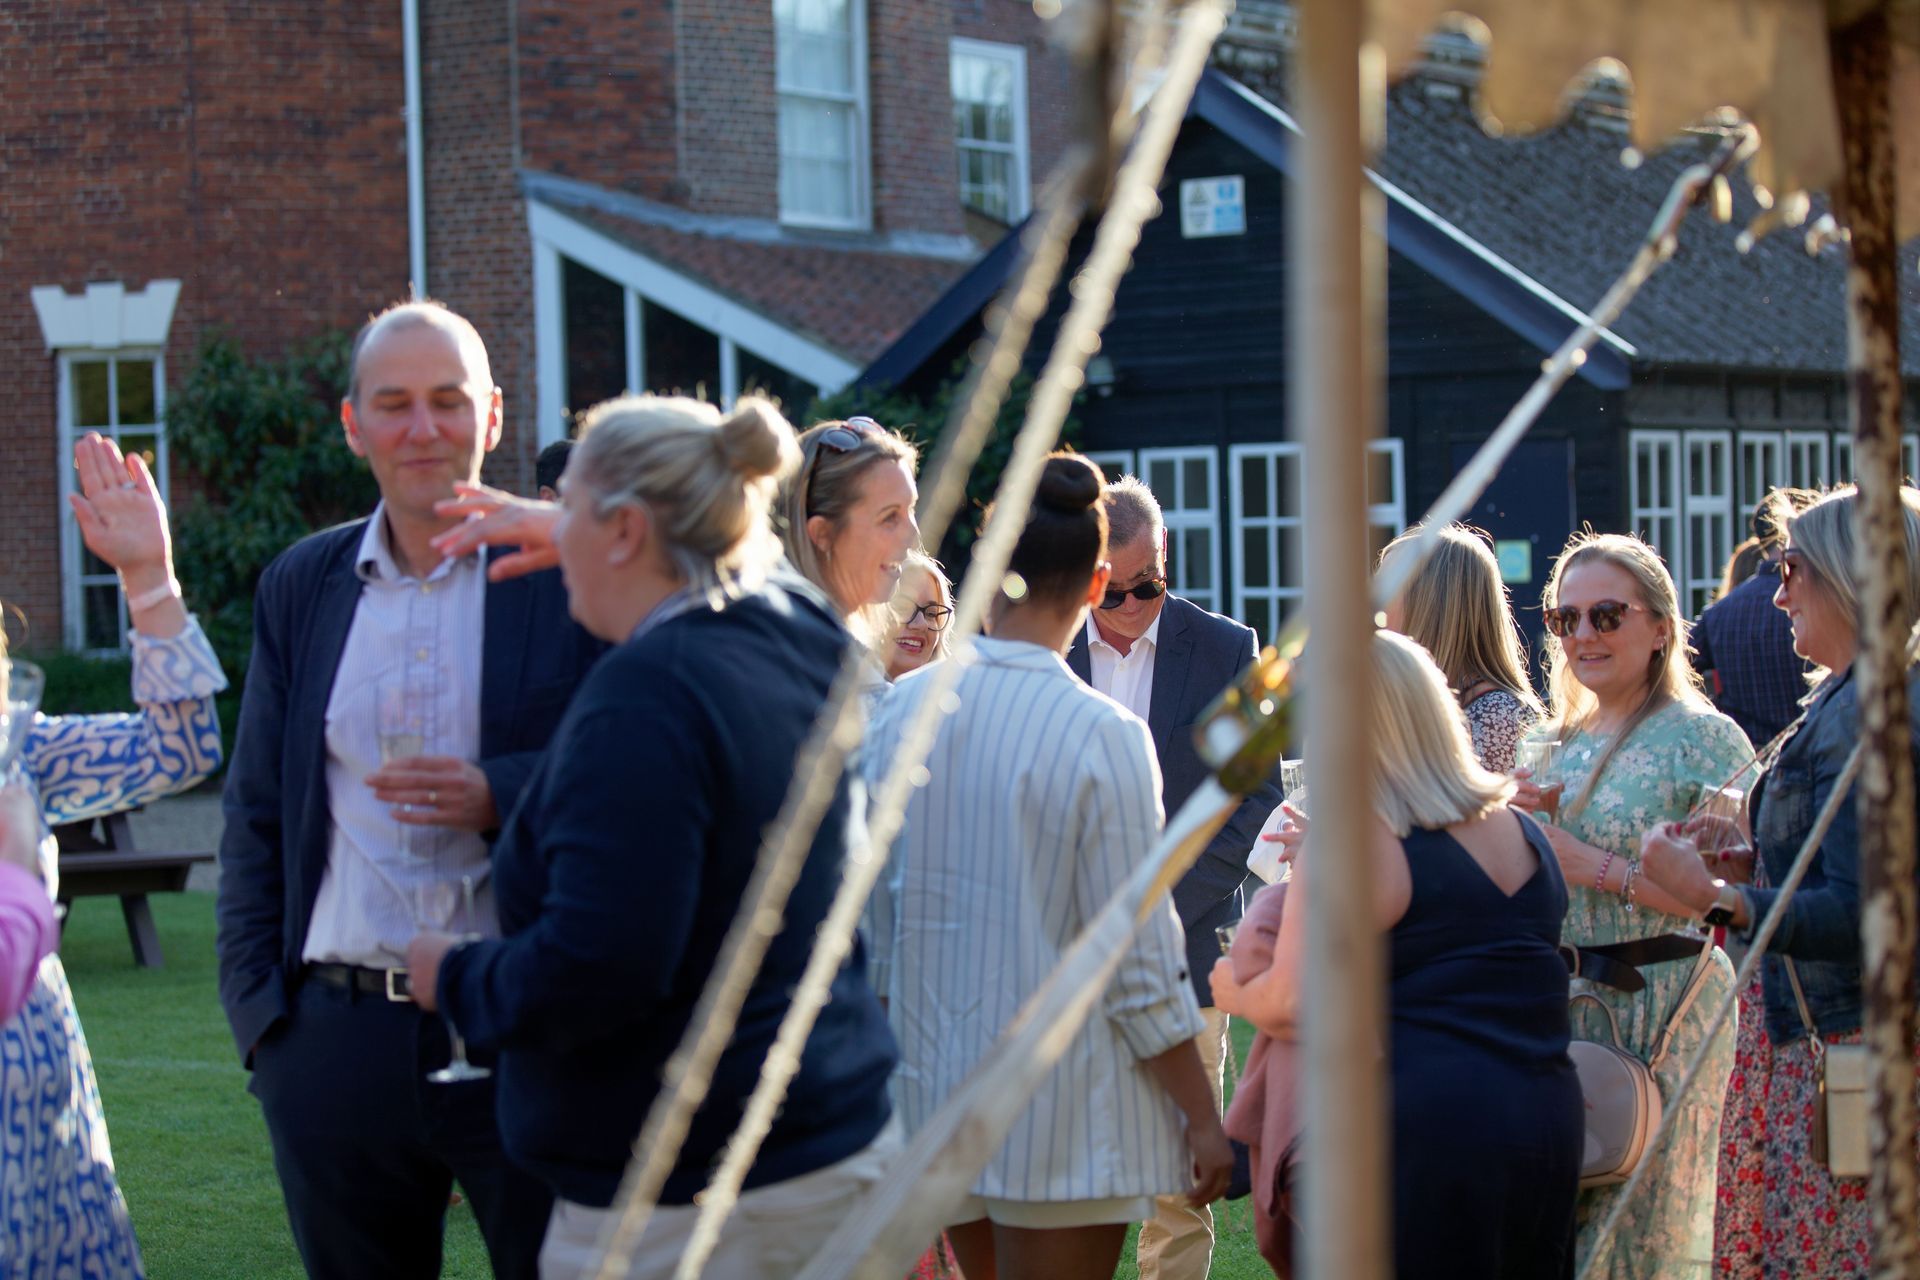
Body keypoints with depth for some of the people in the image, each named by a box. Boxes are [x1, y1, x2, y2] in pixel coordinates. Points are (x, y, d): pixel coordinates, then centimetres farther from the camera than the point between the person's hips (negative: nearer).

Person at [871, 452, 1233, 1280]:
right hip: (1063, 1116, -5)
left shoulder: (902, 708, -2)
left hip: (932, 1088, 5)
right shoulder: (1102, 737, -16)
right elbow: (1138, 967, -14)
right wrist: (1203, 1120, -4)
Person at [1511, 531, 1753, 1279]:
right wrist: (1528, 829, 2)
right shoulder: (1553, 746, 15)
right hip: (1556, 1010, 6)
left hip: (1662, 1015, -6)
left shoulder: (1705, 739, -6)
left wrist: (1594, 866, -18)